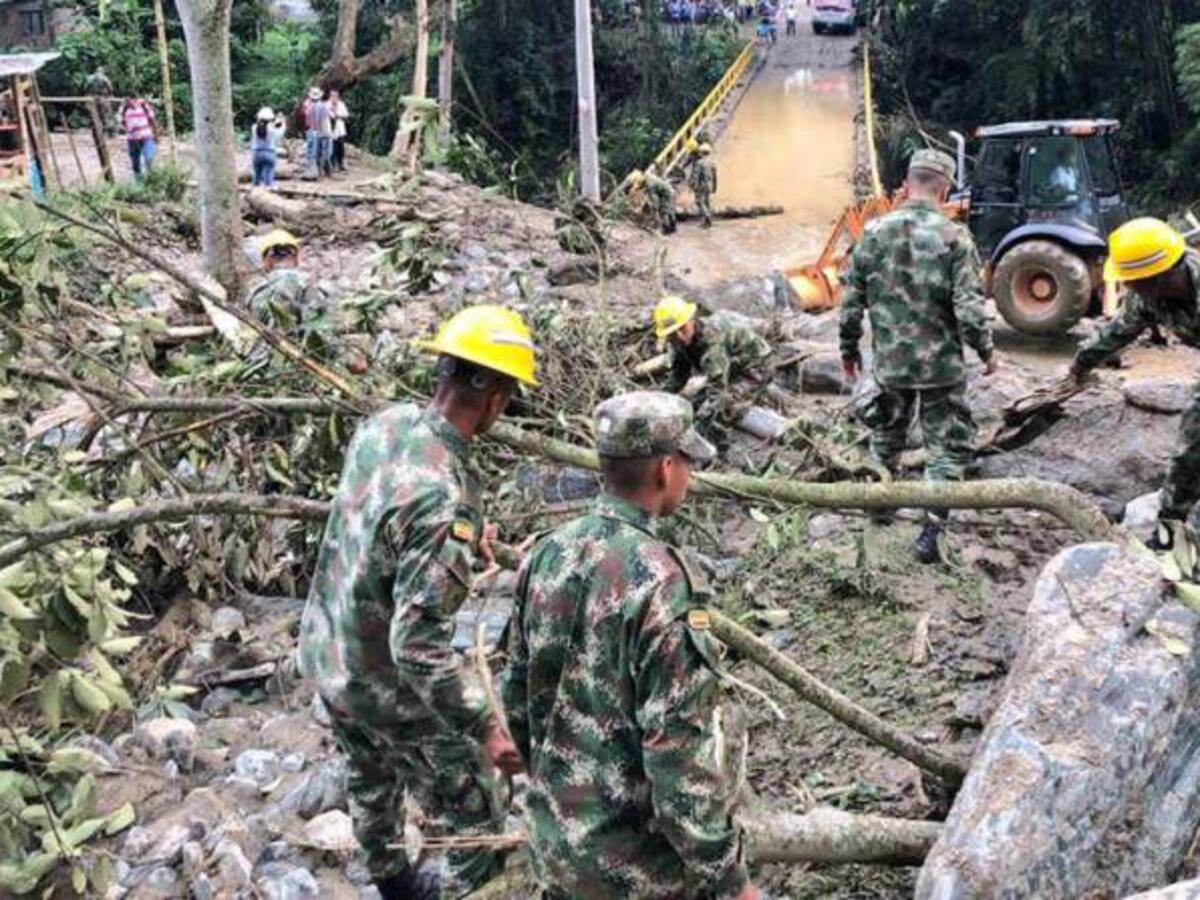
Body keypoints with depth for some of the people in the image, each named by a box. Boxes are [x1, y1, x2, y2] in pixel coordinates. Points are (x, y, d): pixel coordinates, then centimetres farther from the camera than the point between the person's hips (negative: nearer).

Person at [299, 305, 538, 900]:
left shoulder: (385, 423, -9)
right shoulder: (443, 499, -35)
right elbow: (419, 648, -34)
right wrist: (483, 727, -26)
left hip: (325, 651, 9)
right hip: (385, 684, -8)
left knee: (371, 779, 32)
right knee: (471, 821, 13)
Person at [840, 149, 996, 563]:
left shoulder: (874, 232, -4)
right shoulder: (954, 238, -13)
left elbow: (852, 299, 0)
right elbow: (969, 307, -16)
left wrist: (849, 349, 13)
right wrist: (986, 350, 1)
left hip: (889, 361, 4)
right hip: (941, 364, -3)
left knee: (886, 433, 25)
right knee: (948, 447, 8)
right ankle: (931, 531, 2)